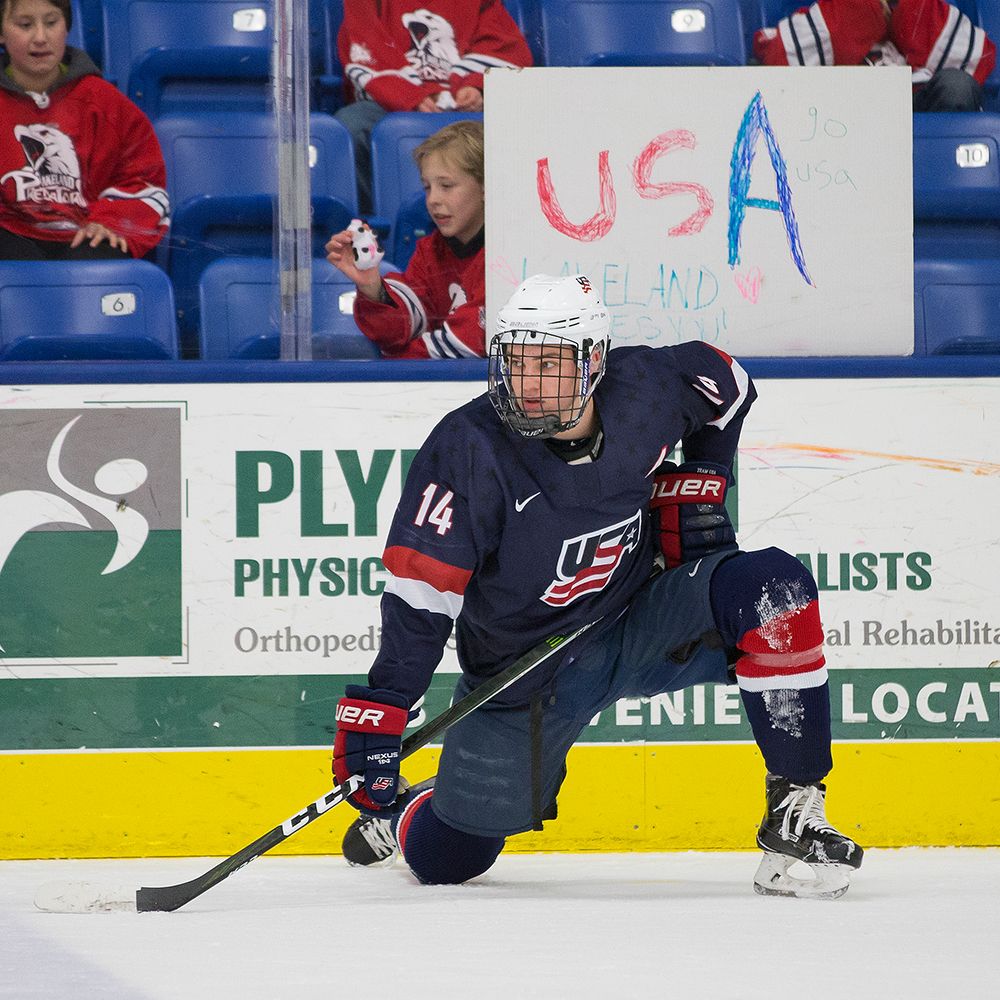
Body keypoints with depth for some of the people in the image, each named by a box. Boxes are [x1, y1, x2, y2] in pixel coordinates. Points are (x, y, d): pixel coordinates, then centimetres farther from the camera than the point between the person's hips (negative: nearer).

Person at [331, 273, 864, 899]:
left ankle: (795, 816, -20)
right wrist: (374, 718, -35)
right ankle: (405, 812, 41)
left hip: (638, 626, 2)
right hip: (520, 672, -2)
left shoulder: (646, 389, -14)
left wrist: (698, 487, 3)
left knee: (773, 589, -25)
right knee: (446, 860, 0)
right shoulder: (470, 449, -23)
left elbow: (727, 384, 12)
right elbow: (417, 599, -27)